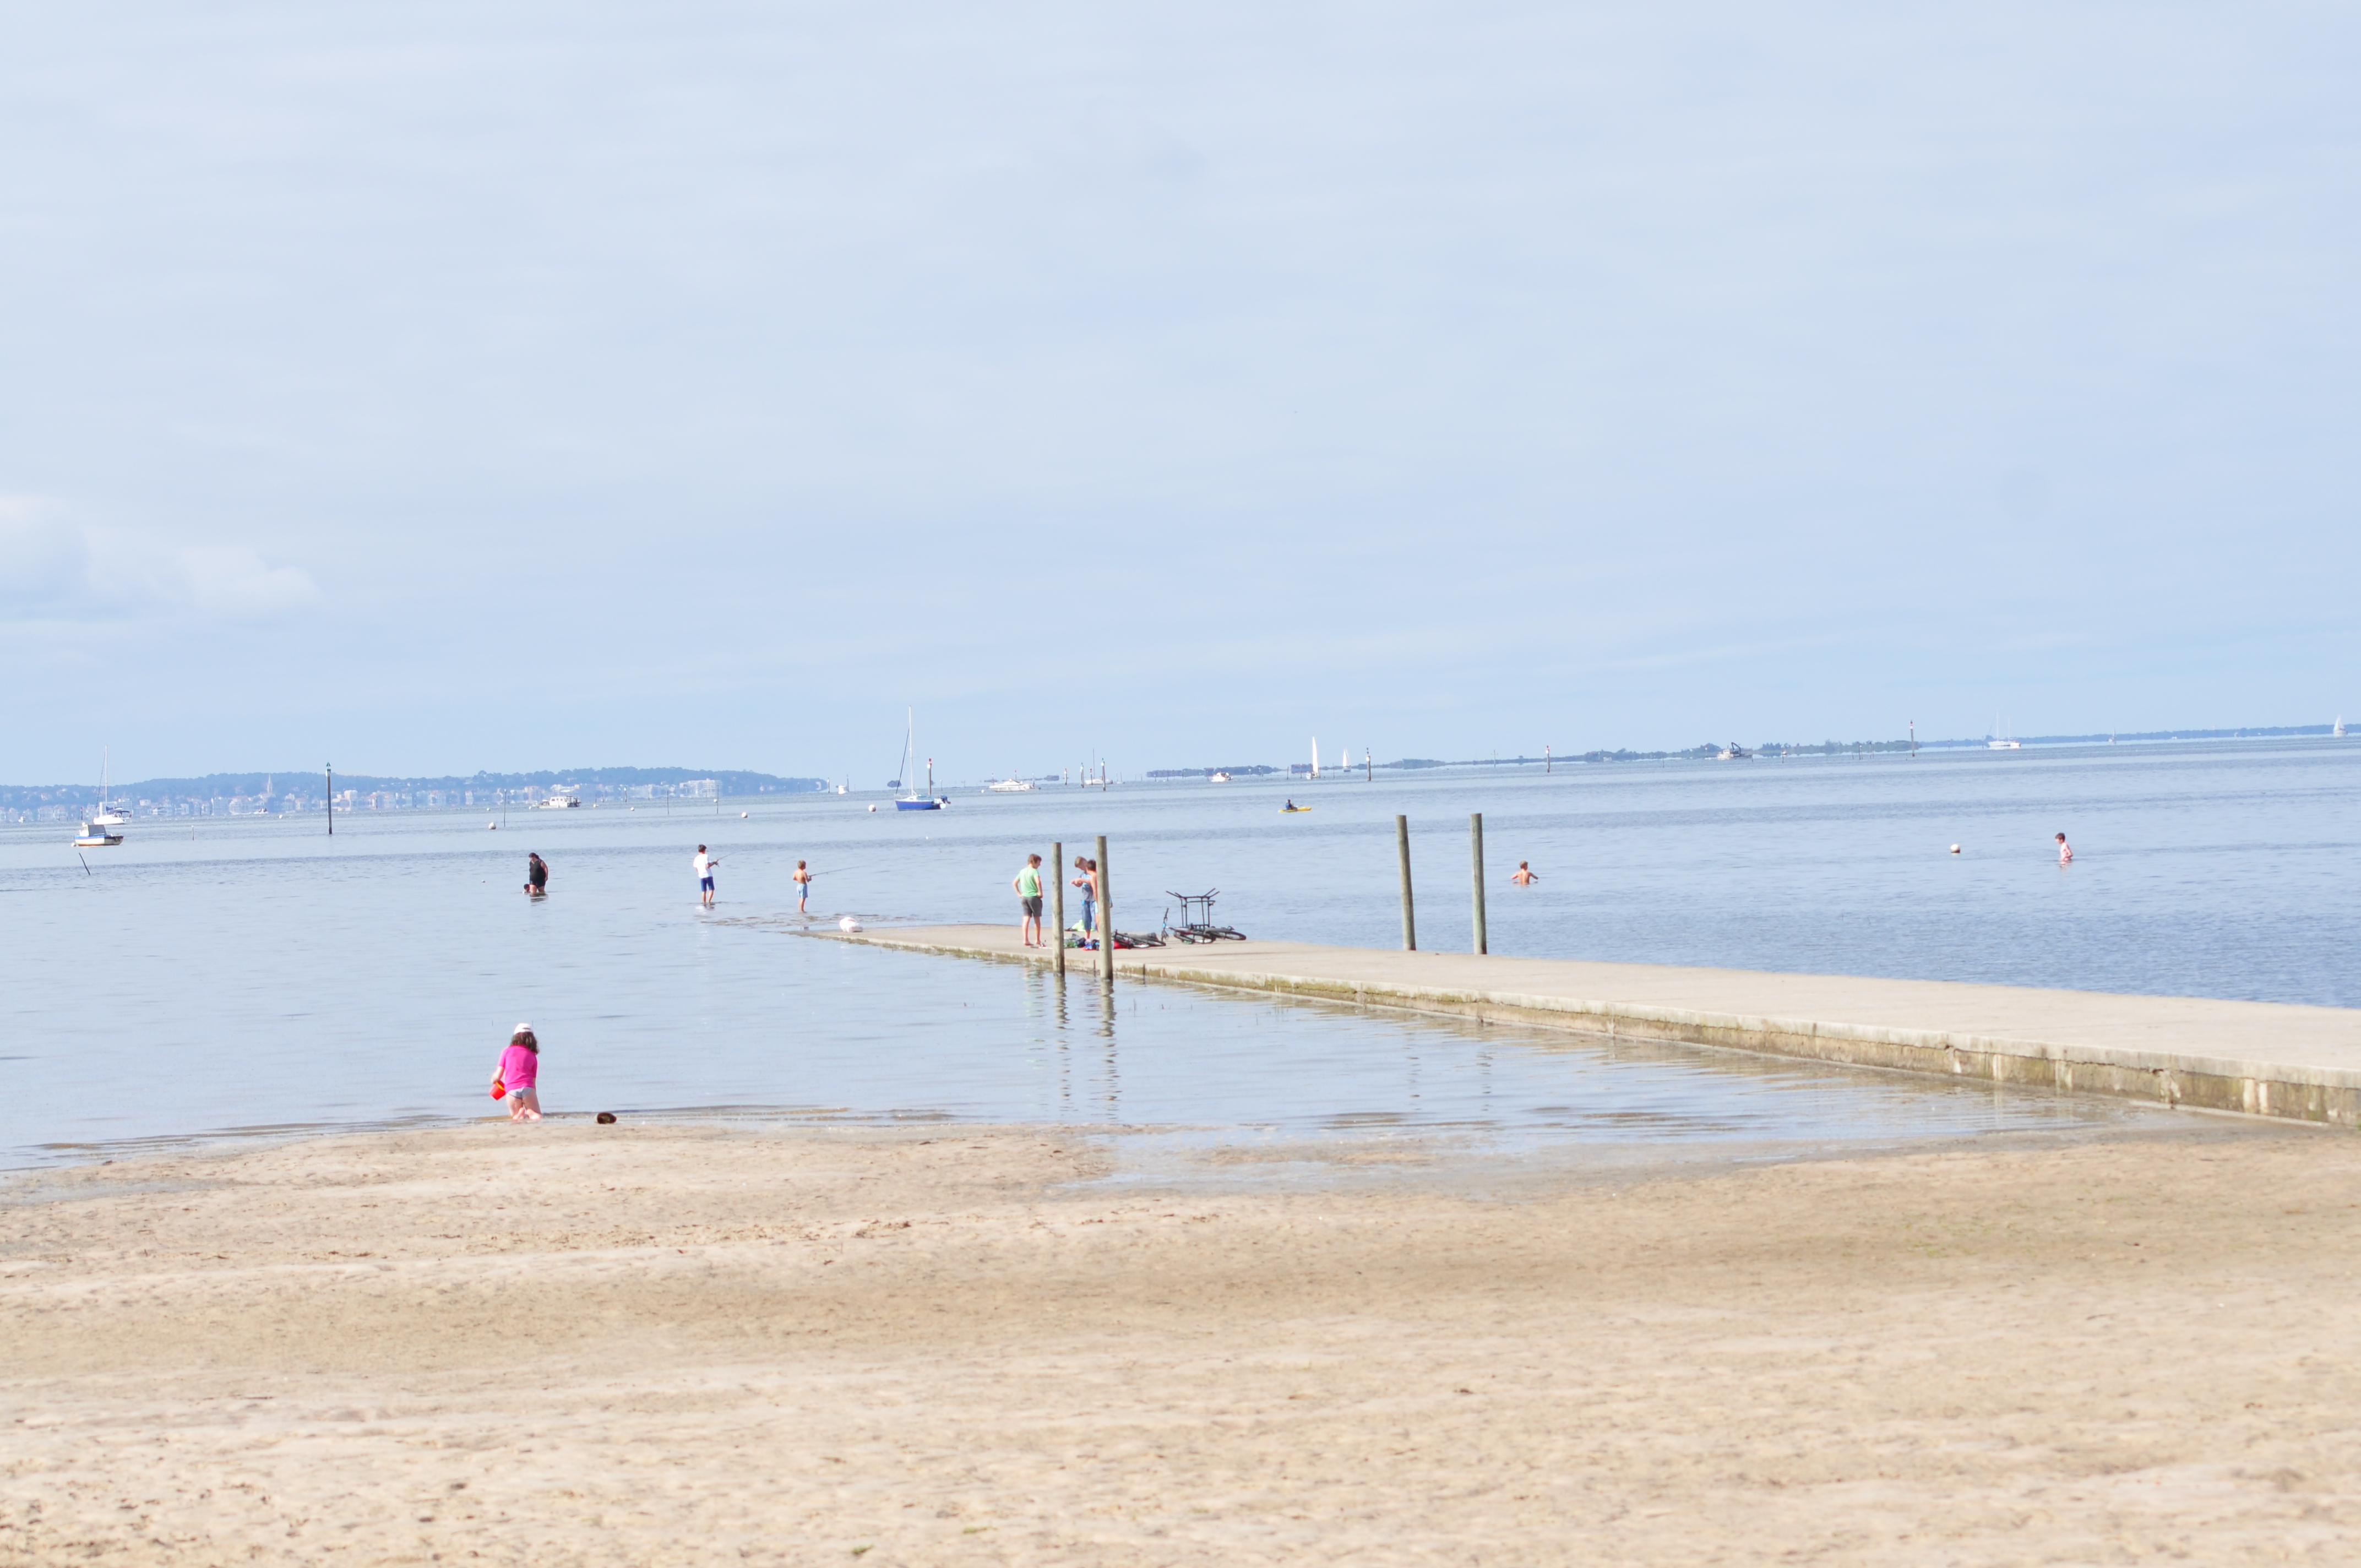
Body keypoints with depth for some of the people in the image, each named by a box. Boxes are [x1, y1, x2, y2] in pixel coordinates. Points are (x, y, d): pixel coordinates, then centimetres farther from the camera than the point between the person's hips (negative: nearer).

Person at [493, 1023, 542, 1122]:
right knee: (537, 1118, 6)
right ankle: (532, 1114, -29)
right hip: (527, 1087, 0)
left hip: (512, 1090, 0)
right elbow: (533, 1082, 13)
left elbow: (498, 1076, 12)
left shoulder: (507, 1052, 14)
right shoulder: (533, 1056, 17)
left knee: (514, 1118, 15)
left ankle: (519, 1115, -20)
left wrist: (493, 1079, 35)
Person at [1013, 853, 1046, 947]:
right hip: (1034, 897, -6)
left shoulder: (1022, 872, 11)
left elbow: (1014, 883, 17)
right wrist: (1040, 892, -17)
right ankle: (1037, 940, 12)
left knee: (1026, 919, 3)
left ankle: (1026, 940, -5)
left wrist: (1019, 894, 16)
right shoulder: (1034, 871, -11)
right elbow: (1038, 881, -29)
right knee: (1037, 919, 6)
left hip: (1024, 897, 6)